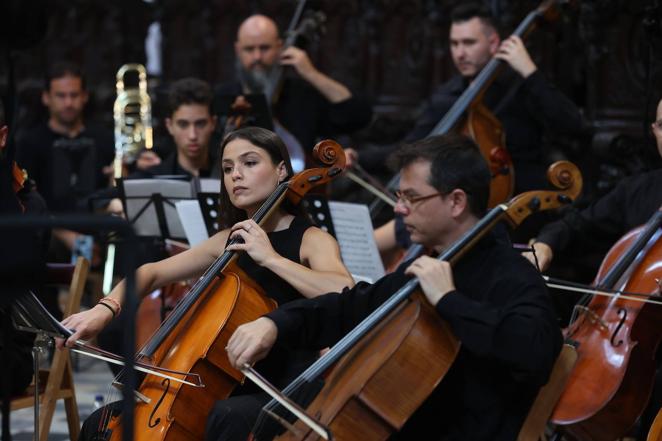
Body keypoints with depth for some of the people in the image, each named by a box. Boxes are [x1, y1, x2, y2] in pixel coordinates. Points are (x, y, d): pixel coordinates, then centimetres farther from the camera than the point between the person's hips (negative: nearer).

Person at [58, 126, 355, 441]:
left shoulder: (311, 240, -5)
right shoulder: (229, 241, 13)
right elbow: (152, 273, 16)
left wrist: (271, 258, -25)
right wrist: (105, 309, -3)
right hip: (231, 391, 7)